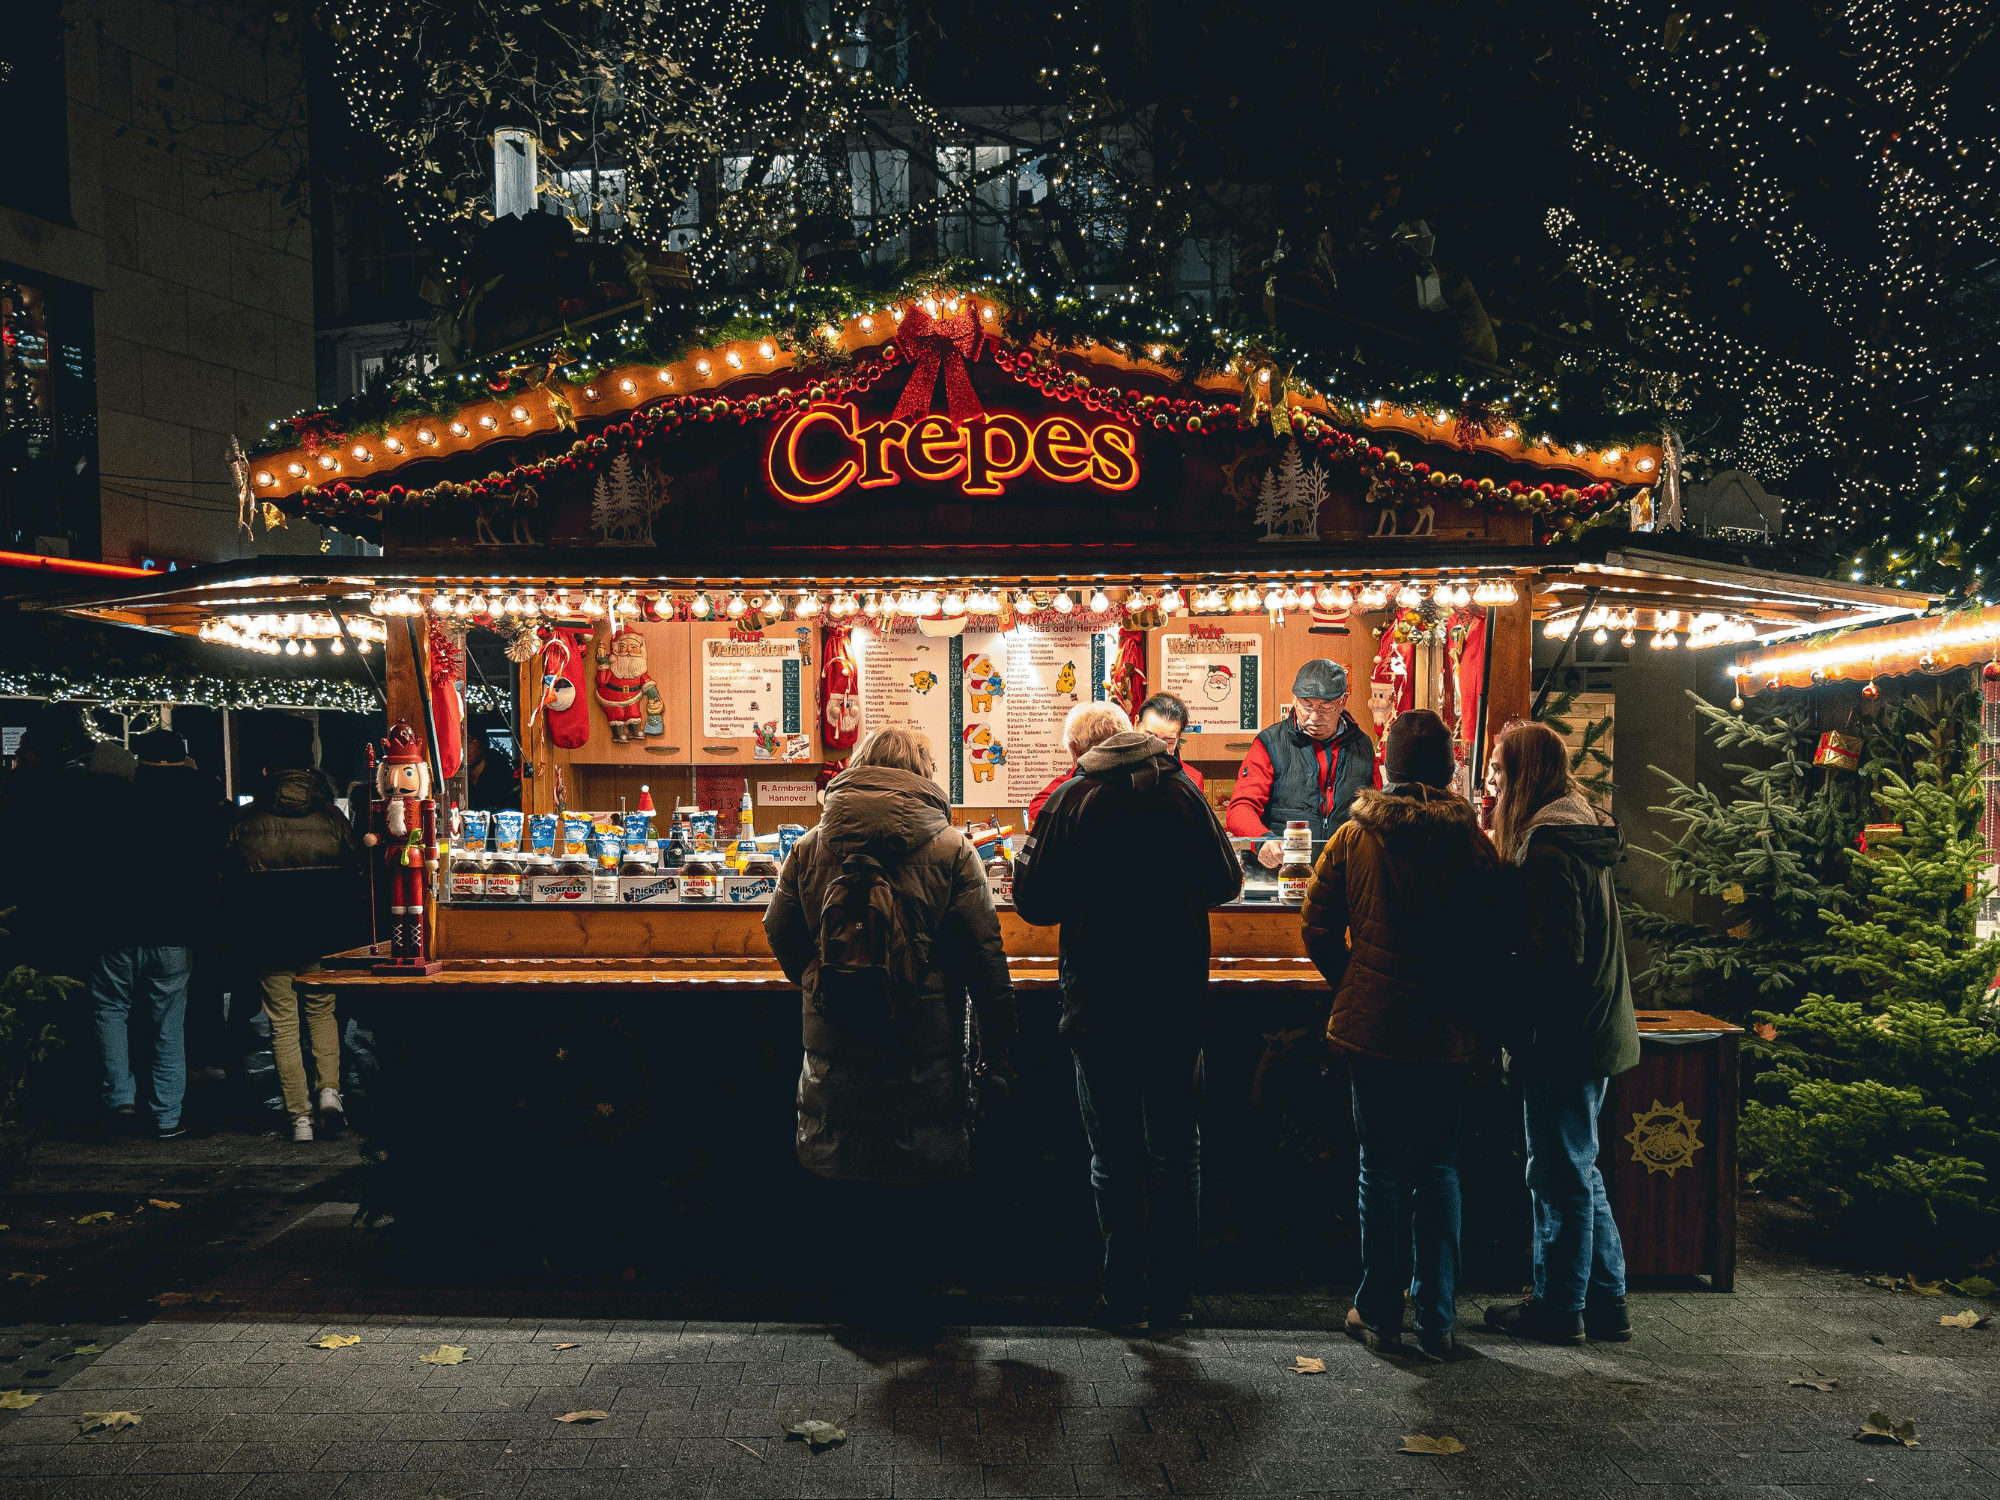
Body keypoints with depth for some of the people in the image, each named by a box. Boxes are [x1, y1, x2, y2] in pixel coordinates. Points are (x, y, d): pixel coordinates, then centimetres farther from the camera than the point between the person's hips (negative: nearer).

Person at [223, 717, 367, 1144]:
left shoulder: (245, 821, -3)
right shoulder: (332, 817, -2)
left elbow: (230, 885, 2)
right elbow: (355, 878, 1)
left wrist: (247, 929, 15)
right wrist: (344, 929, 13)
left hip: (270, 939, -1)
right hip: (326, 937, 1)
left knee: (283, 1024, 5)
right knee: (322, 1011, 18)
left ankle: (299, 1118, 4)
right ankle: (330, 1090, 0)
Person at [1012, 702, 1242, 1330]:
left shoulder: (1071, 801, -9)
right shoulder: (1182, 789, 0)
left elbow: (1034, 903, -9)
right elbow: (1226, 881, 6)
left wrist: (1026, 853, 10)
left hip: (1100, 1001, -2)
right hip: (1178, 996, 3)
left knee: (1114, 1153, 9)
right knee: (1177, 1148, 14)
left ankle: (1124, 1296, 16)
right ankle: (1174, 1295, 21)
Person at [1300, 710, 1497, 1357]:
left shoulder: (1352, 836, -4)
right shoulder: (1473, 842, -4)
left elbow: (1318, 931, -1)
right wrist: (1455, 994, 13)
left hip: (1372, 1029, -1)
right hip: (1446, 1034, 1)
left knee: (1382, 1169, 9)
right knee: (1439, 1169, 12)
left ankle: (1378, 1312, 17)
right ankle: (1437, 1319, 17)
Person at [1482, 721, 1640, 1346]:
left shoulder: (1548, 844, -18)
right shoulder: (1582, 833, 13)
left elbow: (1556, 955, -22)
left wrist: (1511, 1027, -15)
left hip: (1564, 1037, -10)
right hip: (1595, 1030, 10)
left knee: (1560, 1176, 2)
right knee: (1579, 1173, 18)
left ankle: (1559, 1308, 15)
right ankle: (1606, 1303, 27)